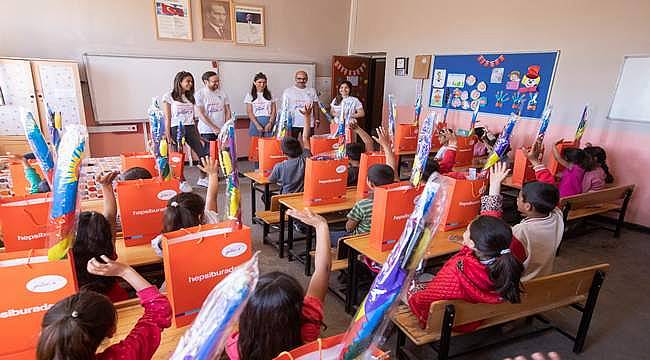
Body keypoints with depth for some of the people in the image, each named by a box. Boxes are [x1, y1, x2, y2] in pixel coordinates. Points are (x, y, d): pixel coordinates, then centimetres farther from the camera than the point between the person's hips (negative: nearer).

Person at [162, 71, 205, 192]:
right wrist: (168, 136, -9)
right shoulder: (169, 96, 0)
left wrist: (198, 135, 11)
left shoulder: (190, 97, 17)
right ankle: (182, 182, 13)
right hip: (176, 129, -5)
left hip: (191, 128, 5)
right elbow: (167, 118, -3)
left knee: (203, 153, -5)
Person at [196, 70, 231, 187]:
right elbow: (201, 114, -10)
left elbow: (227, 111, 11)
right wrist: (214, 128, -15)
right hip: (207, 130, -4)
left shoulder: (222, 93, 9)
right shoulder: (200, 94, -5)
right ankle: (202, 179, 6)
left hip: (221, 130, 4)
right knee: (207, 154, -5)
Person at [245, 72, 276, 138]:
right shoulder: (250, 95, 7)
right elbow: (249, 112, -1)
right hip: (256, 122, -1)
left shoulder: (270, 95, 11)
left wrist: (270, 123, -10)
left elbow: (273, 111, 6)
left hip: (269, 123, 1)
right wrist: (257, 125, -13)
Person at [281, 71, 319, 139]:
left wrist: (317, 119, 2)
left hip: (309, 124, 2)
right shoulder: (288, 91, 4)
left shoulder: (312, 91, 11)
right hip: (293, 124, -2)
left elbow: (315, 106, 12)